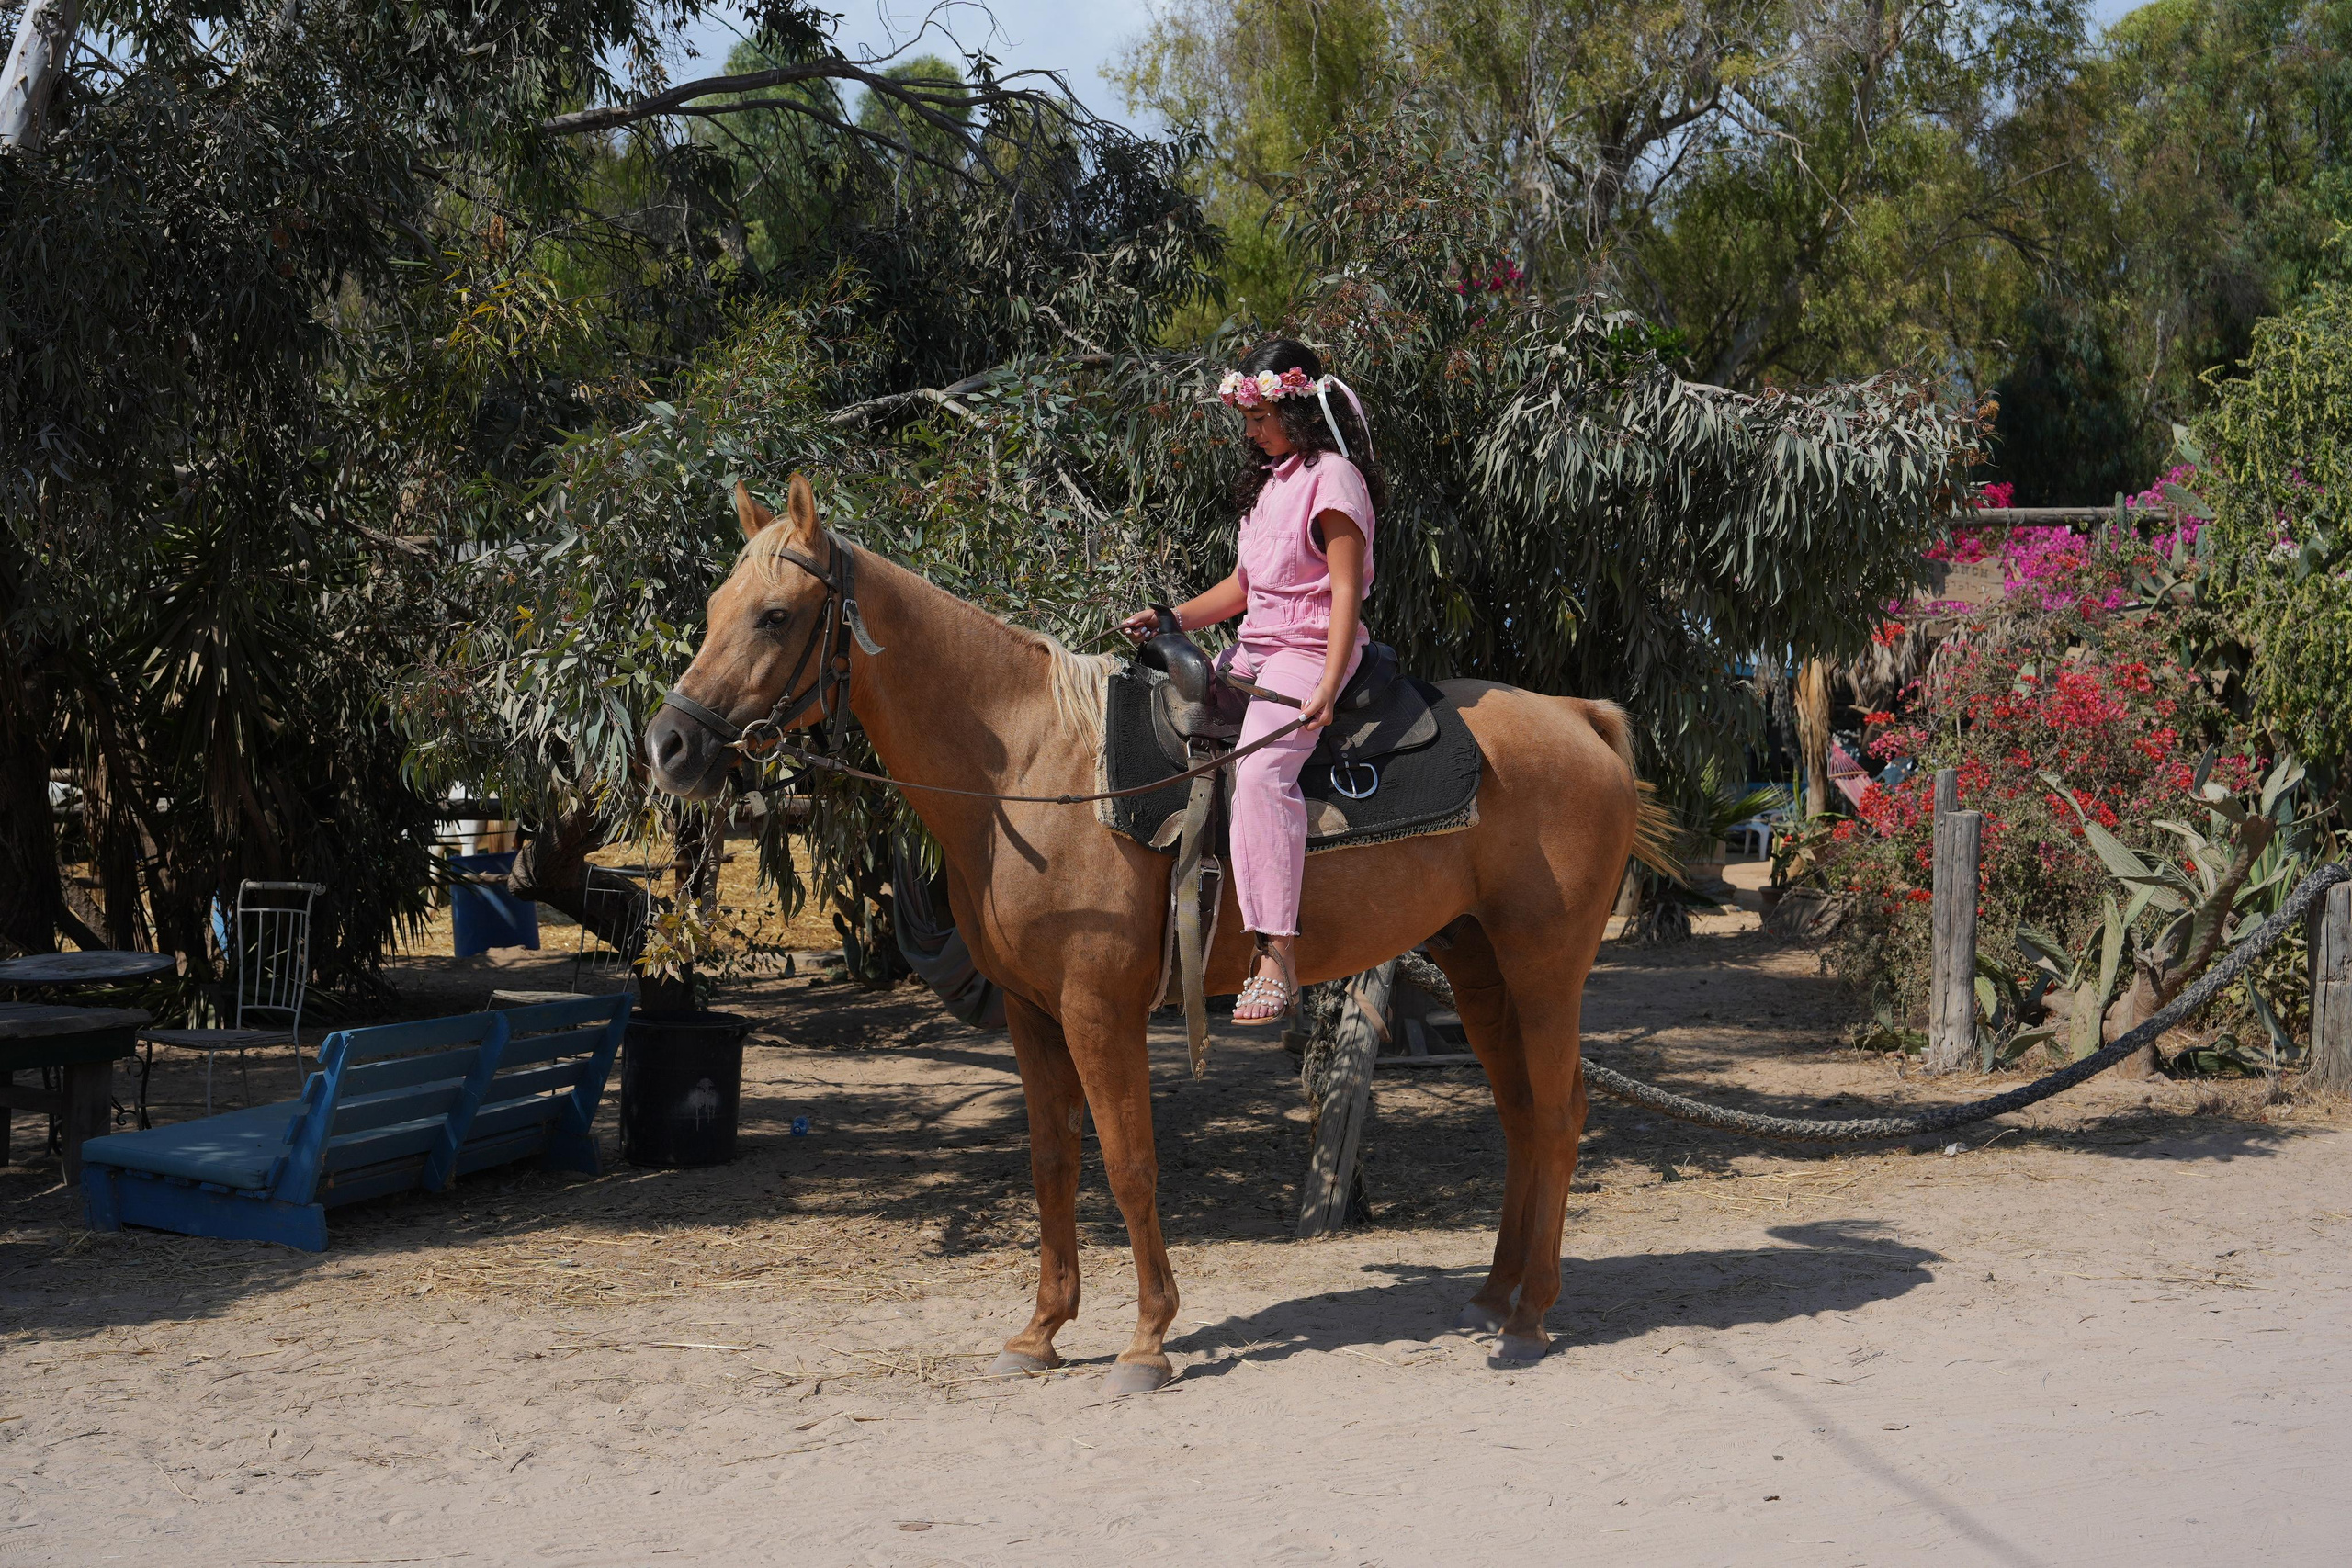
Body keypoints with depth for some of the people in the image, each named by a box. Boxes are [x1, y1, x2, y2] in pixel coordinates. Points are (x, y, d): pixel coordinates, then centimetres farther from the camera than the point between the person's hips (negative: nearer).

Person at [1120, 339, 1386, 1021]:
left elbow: (1346, 589, -17)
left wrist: (1326, 688, -28)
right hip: (1255, 648, 11)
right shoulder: (1270, 480, 18)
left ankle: (1276, 958, -40)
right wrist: (1167, 620, 9)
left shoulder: (1332, 478, -10)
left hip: (1308, 651, -10)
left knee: (1261, 770, -32)